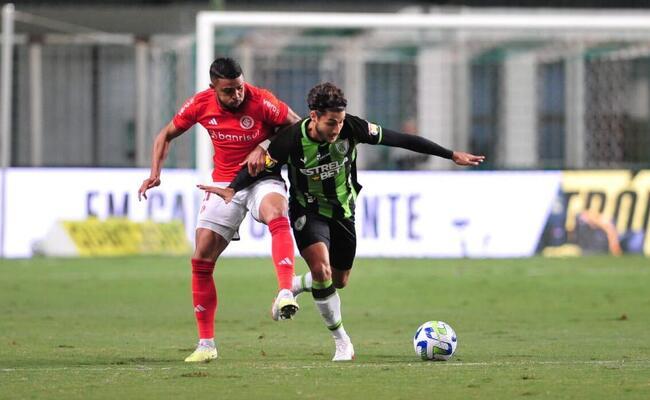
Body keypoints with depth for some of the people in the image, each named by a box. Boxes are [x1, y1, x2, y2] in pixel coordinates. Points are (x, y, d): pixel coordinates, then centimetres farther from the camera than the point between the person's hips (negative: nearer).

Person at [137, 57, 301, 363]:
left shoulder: (261, 101, -16)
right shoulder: (201, 104, -6)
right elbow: (166, 135, 10)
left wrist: (264, 147, -18)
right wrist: (155, 173, -4)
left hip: (261, 178, -3)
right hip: (224, 184, 3)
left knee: (277, 215, -39)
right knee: (201, 259, -4)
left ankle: (285, 295, -52)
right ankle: (206, 344, 8)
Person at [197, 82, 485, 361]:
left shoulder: (352, 128, -22)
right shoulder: (293, 139, -27)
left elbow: (400, 139, -15)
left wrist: (452, 155, -12)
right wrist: (232, 189, -36)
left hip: (343, 210, 4)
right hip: (308, 211, -4)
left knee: (339, 281, 13)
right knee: (321, 269, -26)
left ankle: (292, 287, 45)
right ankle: (342, 342, -8)